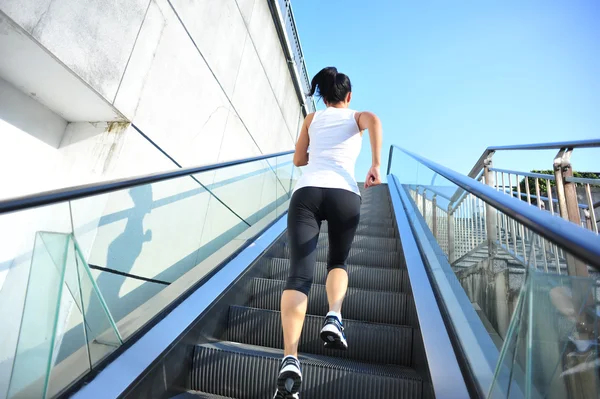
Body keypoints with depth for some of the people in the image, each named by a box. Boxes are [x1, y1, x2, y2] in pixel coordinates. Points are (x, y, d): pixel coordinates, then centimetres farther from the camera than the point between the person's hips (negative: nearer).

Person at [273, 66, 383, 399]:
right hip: (344, 193, 0)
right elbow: (374, 121, -1)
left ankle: (290, 360, -24)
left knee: (299, 274, -8)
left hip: (306, 191, 1)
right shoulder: (357, 116, 24)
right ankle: (333, 317, -5)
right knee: (338, 262, 21)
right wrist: (376, 165, -6)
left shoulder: (312, 119, 28)